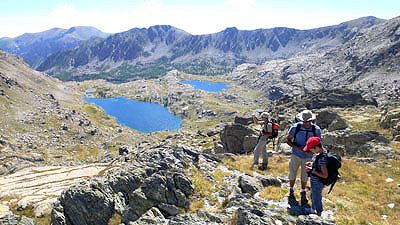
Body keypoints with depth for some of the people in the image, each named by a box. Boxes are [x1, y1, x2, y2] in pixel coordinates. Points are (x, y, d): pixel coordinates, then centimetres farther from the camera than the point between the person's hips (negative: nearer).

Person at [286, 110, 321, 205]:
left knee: (305, 176, 16)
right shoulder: (295, 127, -17)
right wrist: (297, 148, -24)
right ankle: (291, 191, 38)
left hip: (308, 157, 1)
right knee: (292, 174, 14)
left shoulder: (316, 130, -13)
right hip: (296, 155, -1)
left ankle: (303, 193, 39)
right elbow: (288, 140, -9)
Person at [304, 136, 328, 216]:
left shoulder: (322, 158, -34)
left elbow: (325, 175, -29)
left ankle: (318, 214, 37)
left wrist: (312, 170, -27)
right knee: (313, 196, 29)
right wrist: (311, 163, -3)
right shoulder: (322, 151, -7)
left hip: (317, 183, -9)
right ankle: (313, 211, 51)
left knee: (316, 199, 14)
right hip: (315, 181, 9)